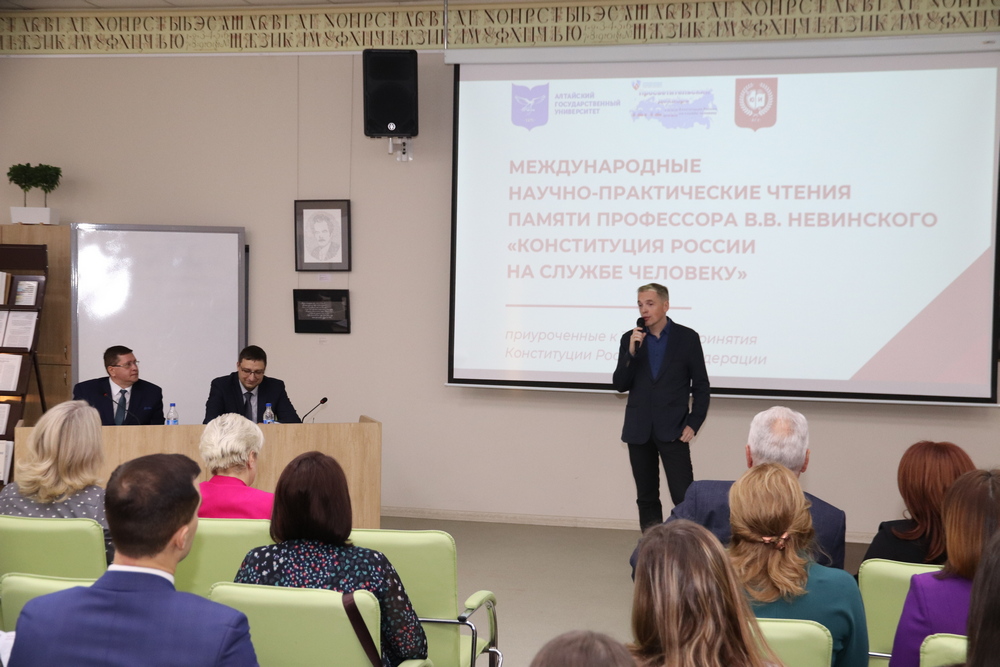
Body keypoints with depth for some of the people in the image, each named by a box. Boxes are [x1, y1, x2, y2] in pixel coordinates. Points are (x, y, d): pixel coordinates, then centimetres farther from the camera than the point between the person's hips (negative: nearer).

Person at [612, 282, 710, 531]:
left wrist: (693, 424, -7)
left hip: (673, 430, -3)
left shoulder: (687, 338, 0)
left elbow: (701, 385, 1)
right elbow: (620, 385, 2)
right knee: (646, 498, 9)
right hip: (639, 429, 3)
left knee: (684, 497, -9)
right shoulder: (630, 339, 6)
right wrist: (631, 352, -12)